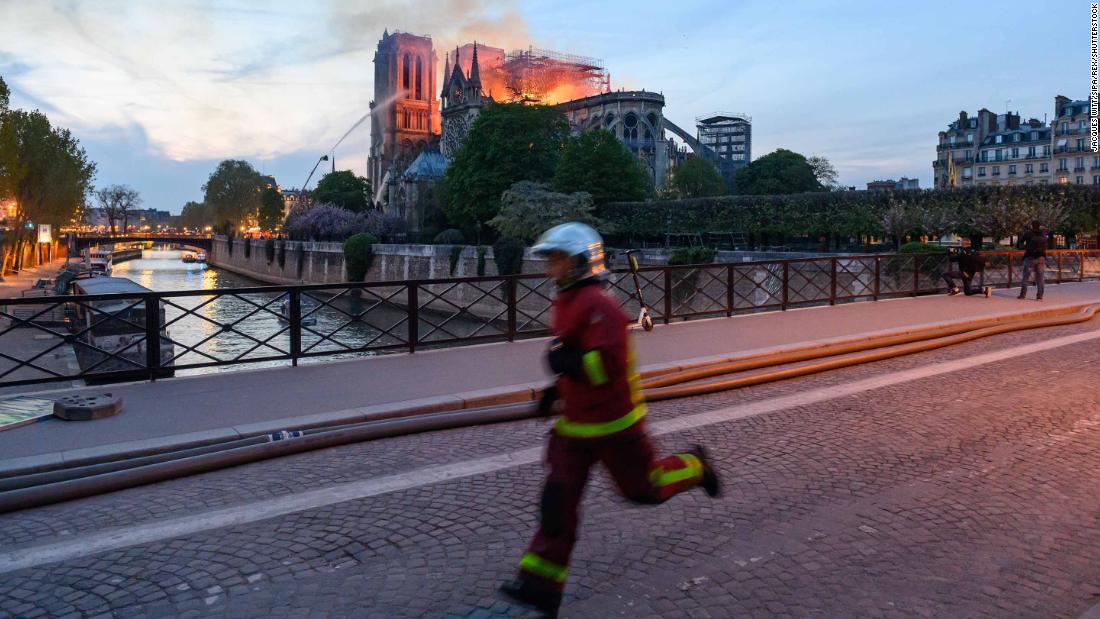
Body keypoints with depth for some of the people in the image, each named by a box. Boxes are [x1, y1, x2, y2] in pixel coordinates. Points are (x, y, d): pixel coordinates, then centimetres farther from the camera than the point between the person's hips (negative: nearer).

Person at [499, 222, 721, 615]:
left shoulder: (598, 306, -23)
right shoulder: (565, 304, 9)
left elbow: (609, 363, -30)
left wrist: (567, 361, -27)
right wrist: (558, 388, 15)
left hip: (612, 423, -8)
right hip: (574, 424, 8)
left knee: (642, 489, 11)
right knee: (558, 498, 1)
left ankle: (693, 467, 40)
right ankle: (541, 583, 5)